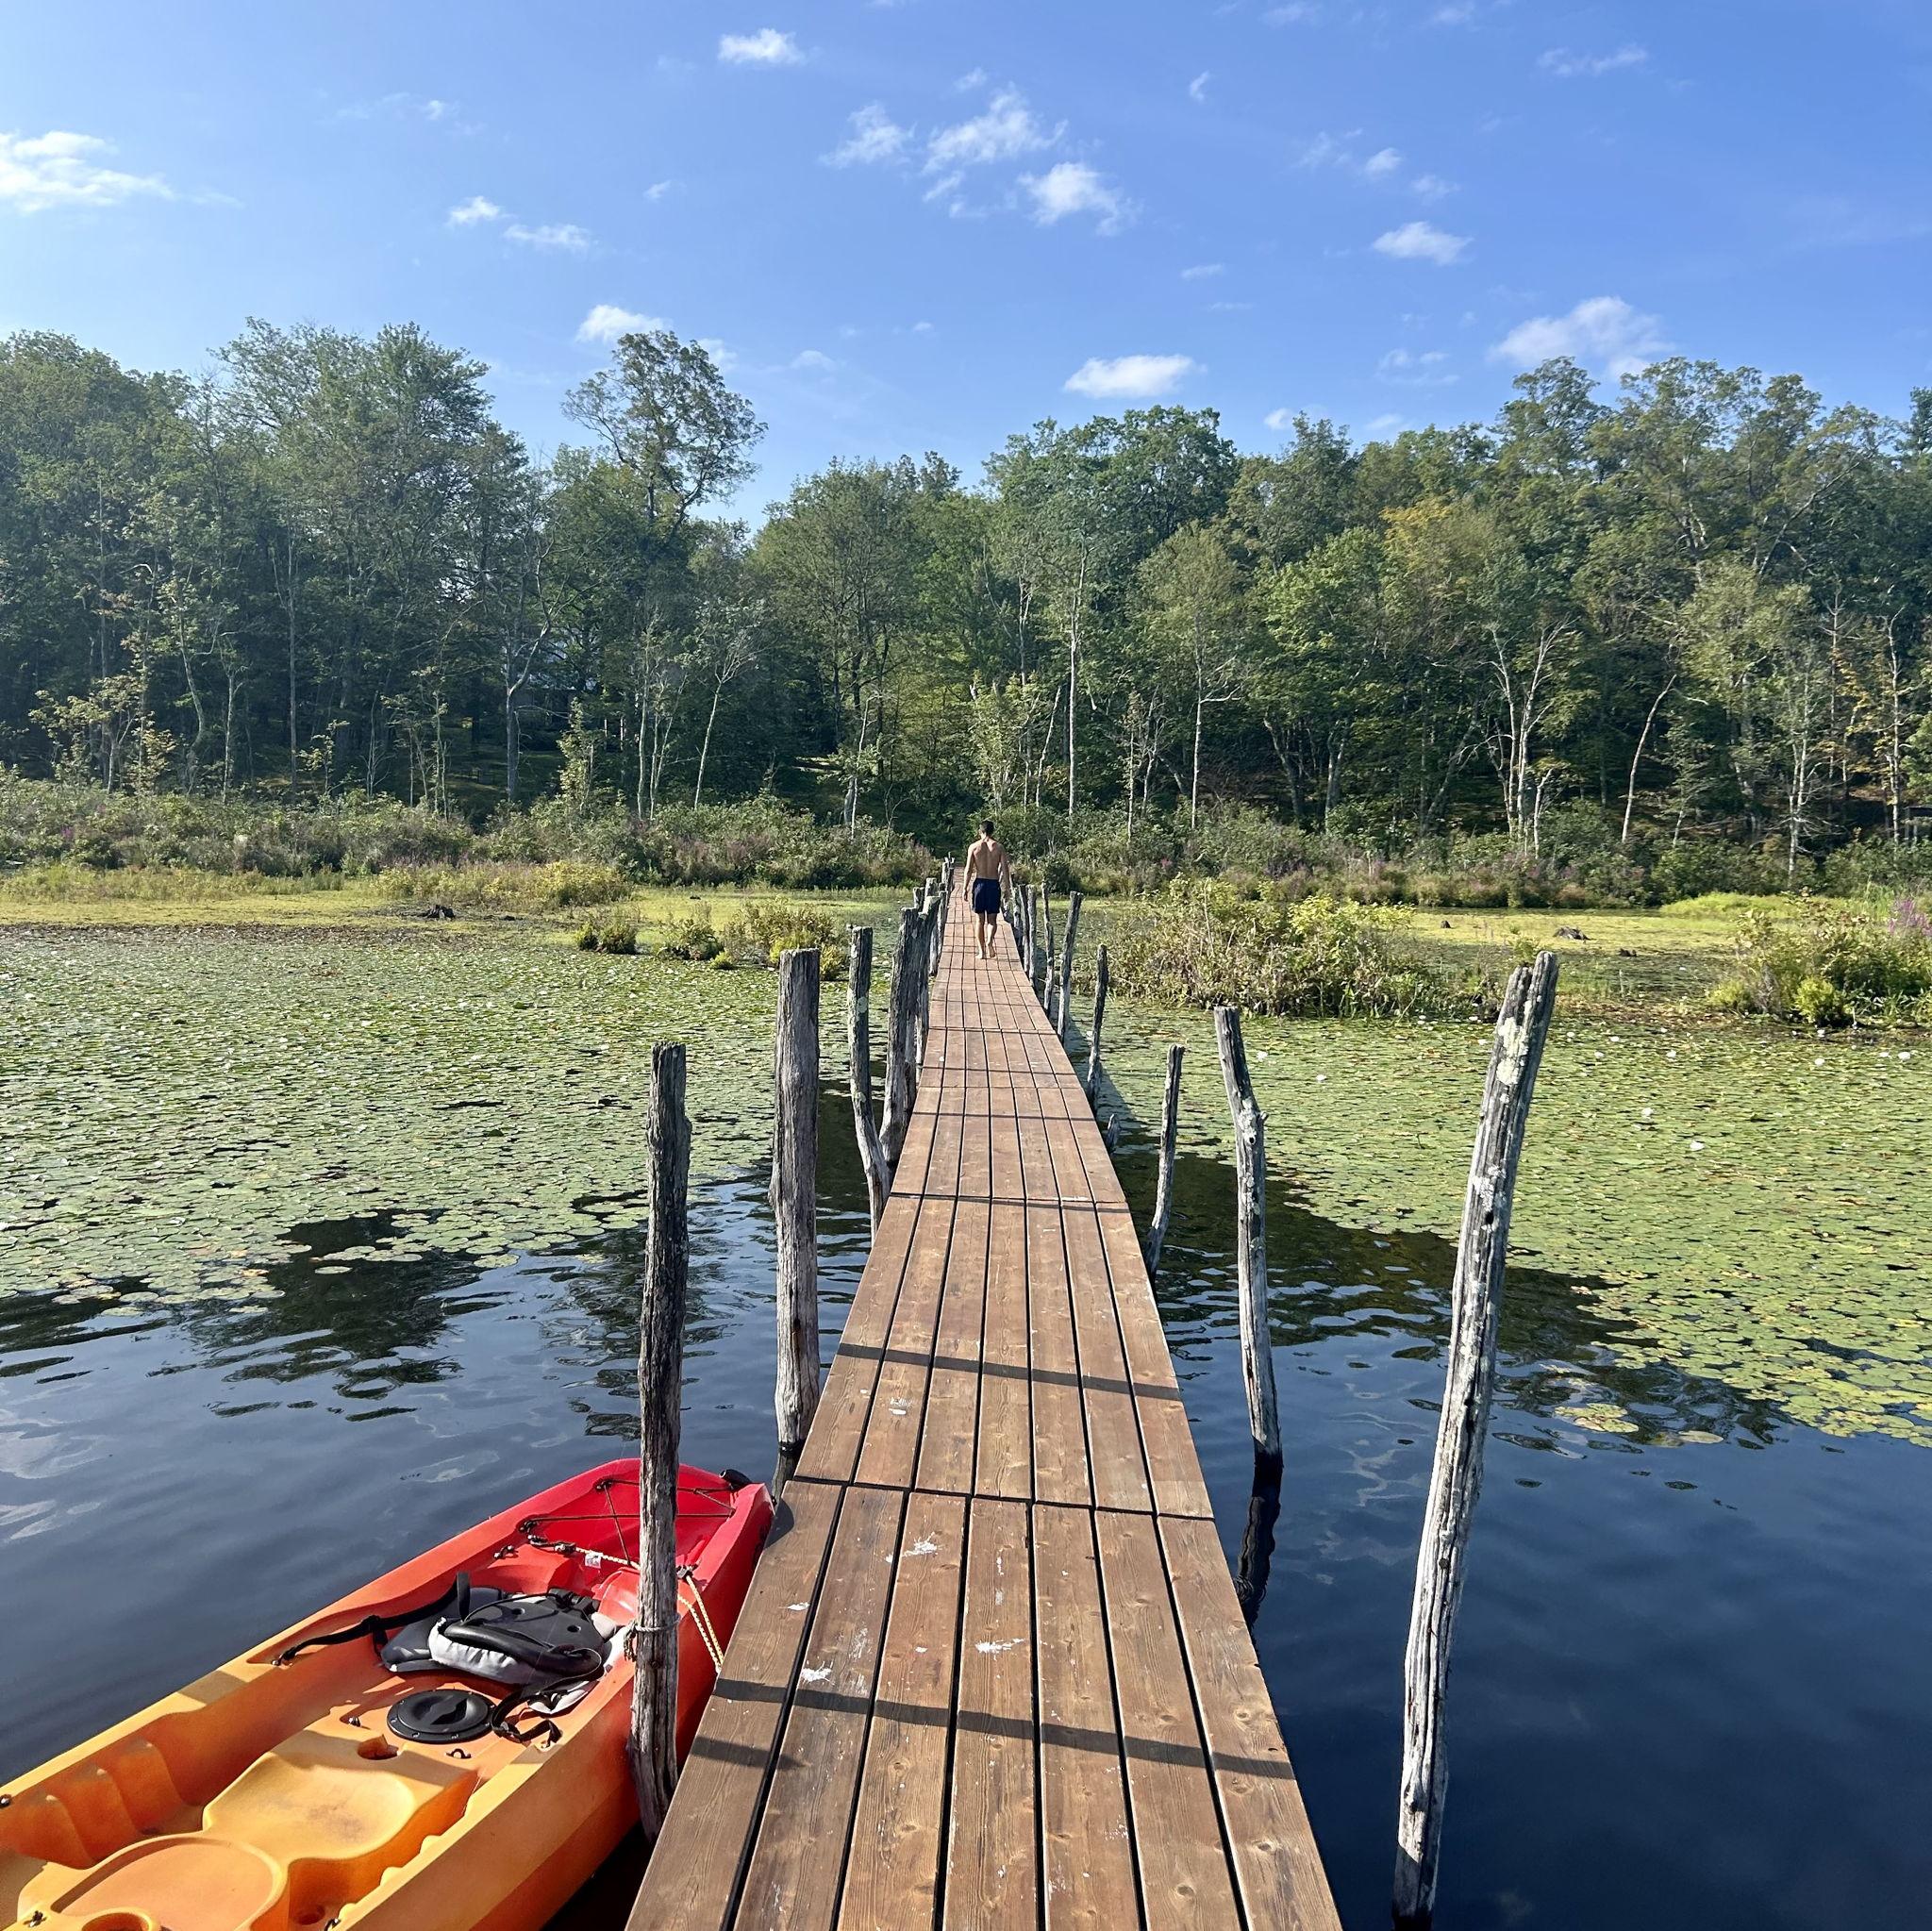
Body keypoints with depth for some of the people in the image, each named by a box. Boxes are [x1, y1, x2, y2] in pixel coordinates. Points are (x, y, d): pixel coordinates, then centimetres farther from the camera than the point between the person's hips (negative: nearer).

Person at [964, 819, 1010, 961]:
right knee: (992, 919, 8)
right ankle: (989, 941, -19)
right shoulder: (999, 847, 0)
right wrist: (1008, 889, 4)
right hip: (994, 884, 0)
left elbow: (968, 870, -2)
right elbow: (1005, 870, -3)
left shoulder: (974, 847, 0)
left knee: (980, 919, 8)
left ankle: (982, 951, 8)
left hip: (979, 883, 0)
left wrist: (965, 889, 4)